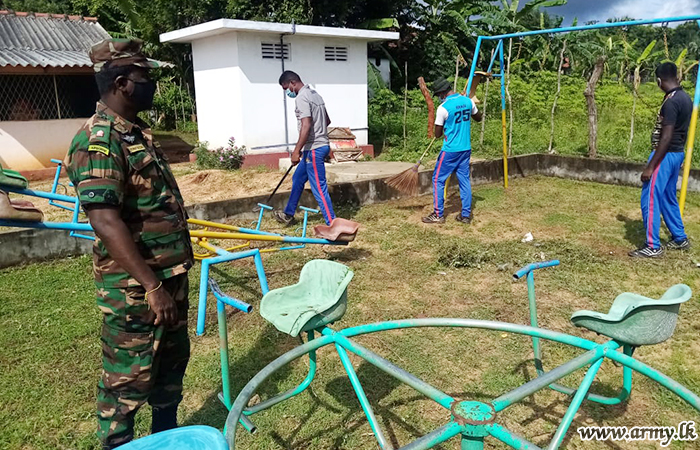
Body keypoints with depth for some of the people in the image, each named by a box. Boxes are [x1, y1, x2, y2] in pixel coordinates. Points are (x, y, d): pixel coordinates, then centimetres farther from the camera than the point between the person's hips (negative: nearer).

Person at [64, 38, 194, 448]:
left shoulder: (139, 132, 11)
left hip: (172, 275, 10)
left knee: (173, 361, 23)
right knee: (128, 378, 6)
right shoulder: (98, 140, -19)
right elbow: (105, 220, -28)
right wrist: (151, 286, -29)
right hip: (134, 287, -10)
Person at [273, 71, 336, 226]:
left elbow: (306, 125, -24)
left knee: (319, 188, -7)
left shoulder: (302, 97, -15)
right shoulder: (314, 94, 15)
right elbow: (327, 120, 22)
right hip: (320, 145, 10)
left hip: (314, 149, -10)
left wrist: (297, 150, -23)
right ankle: (288, 215, 34)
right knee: (297, 179, 21)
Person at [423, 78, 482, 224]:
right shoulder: (468, 101, 3)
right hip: (466, 149, 7)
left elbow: (437, 134, -9)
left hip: (450, 150, -6)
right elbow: (478, 118, 21)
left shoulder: (443, 108, -16)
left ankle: (438, 215, 8)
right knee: (465, 180, 11)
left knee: (438, 180, 5)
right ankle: (466, 215, 15)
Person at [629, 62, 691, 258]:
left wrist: (650, 167, -23)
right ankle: (680, 238, 30)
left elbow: (666, 137, -24)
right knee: (668, 197, 20)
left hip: (665, 155, -10)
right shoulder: (686, 98, 9)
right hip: (678, 153, 10)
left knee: (650, 199, -5)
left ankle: (653, 247, 0)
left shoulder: (671, 102, -21)